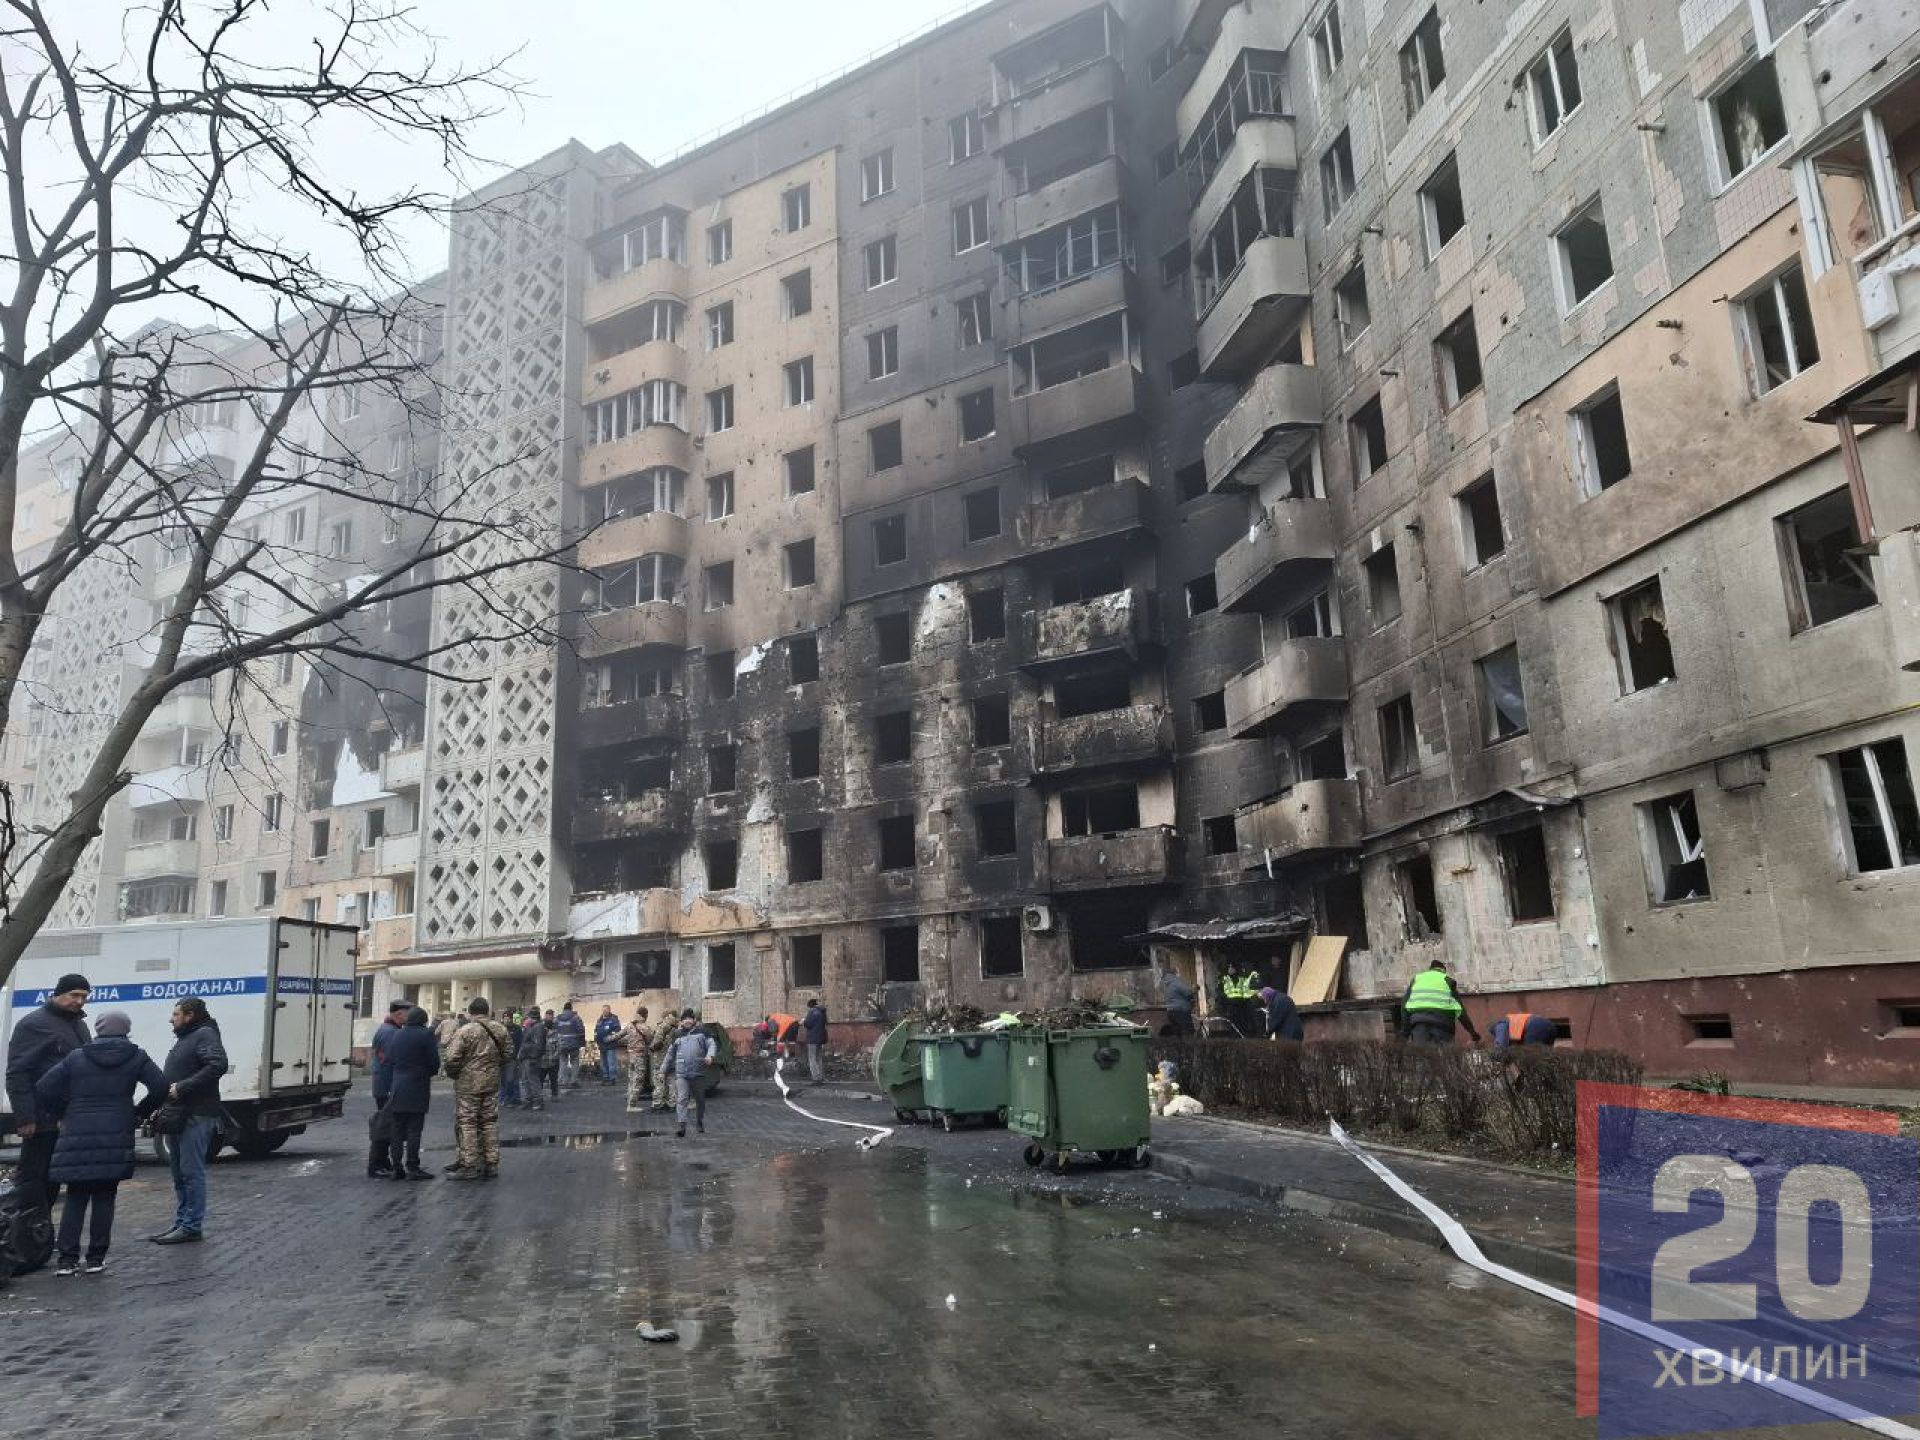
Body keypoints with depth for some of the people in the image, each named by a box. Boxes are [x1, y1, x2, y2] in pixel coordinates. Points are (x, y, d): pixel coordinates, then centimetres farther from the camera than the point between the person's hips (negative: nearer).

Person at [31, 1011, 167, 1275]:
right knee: (104, 1198, 6)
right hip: (115, 1141, -1)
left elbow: (43, 1090, 1)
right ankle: (96, 1258, 8)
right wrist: (139, 1114, 7)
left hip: (77, 1138, 1)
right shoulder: (136, 1057, 3)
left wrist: (56, 1117, 14)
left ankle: (68, 1259, 7)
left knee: (75, 1198, 10)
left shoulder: (76, 1058, 6)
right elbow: (160, 1087, -6)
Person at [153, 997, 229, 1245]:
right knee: (179, 1172, 15)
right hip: (179, 1114, 10)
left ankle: (192, 1226, -2)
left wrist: (182, 1087, -22)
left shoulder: (205, 1035, -9)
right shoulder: (184, 1039, 23)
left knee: (192, 1172, -7)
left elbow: (218, 1065, -25)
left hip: (197, 1116, -10)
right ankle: (181, 1223, 23)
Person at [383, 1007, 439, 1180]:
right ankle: (412, 1168, -3)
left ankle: (396, 1167, 13)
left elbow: (389, 1060, 10)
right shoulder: (425, 1034, -10)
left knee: (398, 1129, 10)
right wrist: (430, 1073, 11)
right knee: (414, 1129, -3)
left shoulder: (397, 1035, 9)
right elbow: (434, 1061, -10)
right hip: (417, 1089, -6)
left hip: (398, 1089, 6)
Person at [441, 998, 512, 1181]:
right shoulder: (501, 1030, 4)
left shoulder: (466, 1031, -14)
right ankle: (491, 1164, 16)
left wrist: (452, 1073, 5)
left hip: (468, 1084, -6)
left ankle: (469, 1166, 4)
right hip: (492, 1083, 6)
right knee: (490, 1122, 12)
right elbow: (508, 1055, 10)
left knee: (466, 1123, 3)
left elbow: (452, 1059, -15)